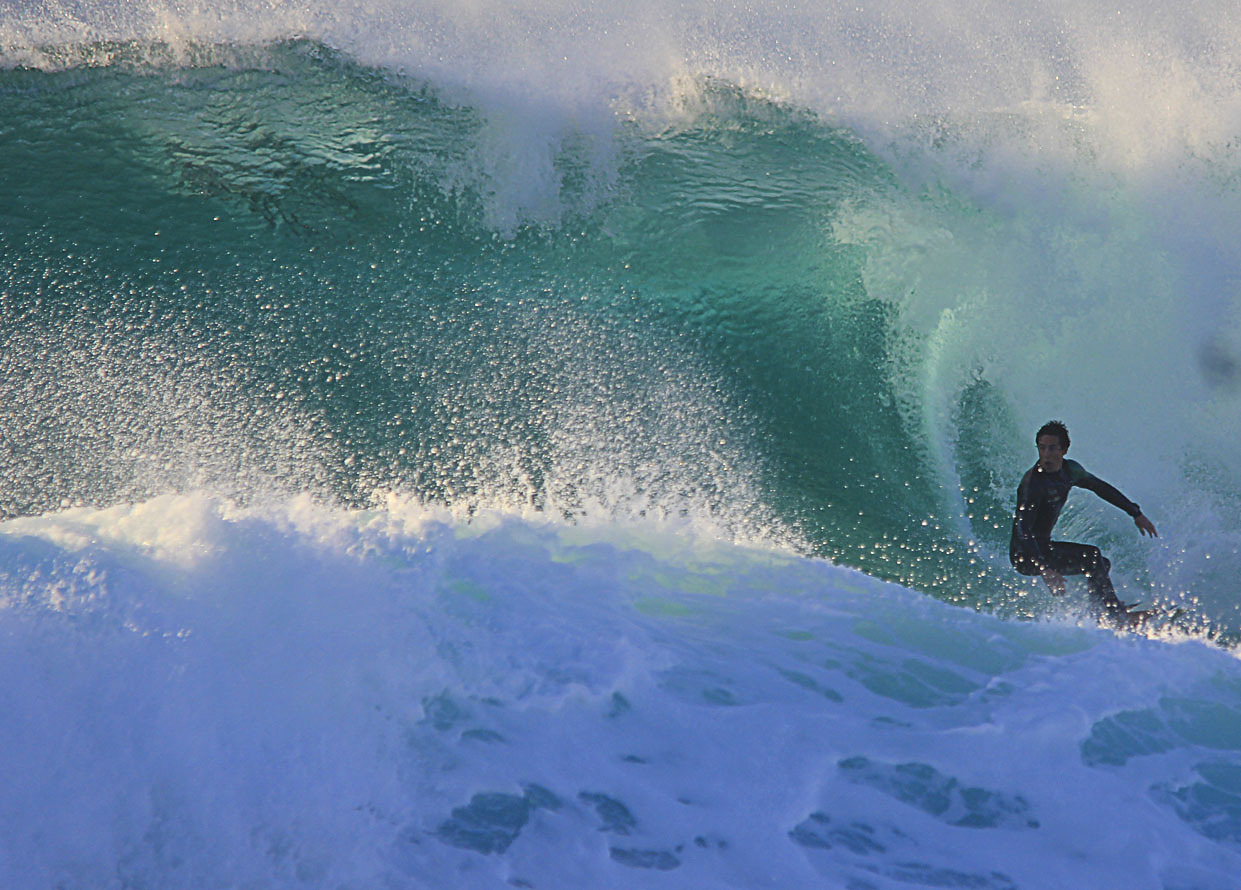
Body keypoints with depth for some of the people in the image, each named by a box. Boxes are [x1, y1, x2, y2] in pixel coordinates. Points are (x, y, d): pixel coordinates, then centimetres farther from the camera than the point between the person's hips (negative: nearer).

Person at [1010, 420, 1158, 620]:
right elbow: (1022, 529, -36)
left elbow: (1100, 487, 19)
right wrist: (1044, 569, -48)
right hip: (1026, 556, -10)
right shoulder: (1033, 482, -25)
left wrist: (1136, 513, 19)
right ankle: (1114, 613, -20)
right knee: (1090, 555, -23)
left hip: (1043, 547, 10)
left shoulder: (1069, 470, 0)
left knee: (1102, 565, 20)